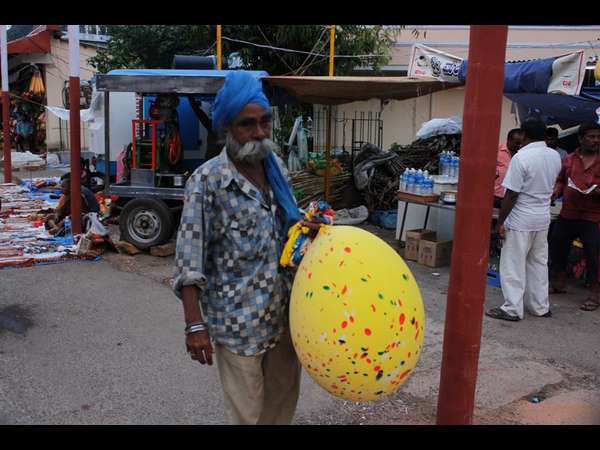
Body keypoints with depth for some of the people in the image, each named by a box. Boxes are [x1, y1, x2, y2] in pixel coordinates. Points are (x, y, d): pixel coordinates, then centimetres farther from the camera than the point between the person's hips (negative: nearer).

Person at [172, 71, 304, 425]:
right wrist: (195, 325, -17)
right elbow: (189, 261, -14)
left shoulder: (277, 168, 5)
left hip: (285, 313, 6)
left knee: (284, 402, 20)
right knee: (249, 414, 8)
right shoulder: (208, 180, -14)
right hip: (239, 322, -6)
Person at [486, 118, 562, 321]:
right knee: (539, 263, 16)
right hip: (543, 219, 7)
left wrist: (500, 221, -12)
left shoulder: (521, 157, -19)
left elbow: (511, 195, -19)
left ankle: (512, 309, 6)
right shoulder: (555, 156, 3)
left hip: (521, 220, -7)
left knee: (513, 265, 2)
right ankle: (541, 307, 24)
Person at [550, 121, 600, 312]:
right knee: (556, 248, 15)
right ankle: (558, 283, 35)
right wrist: (557, 190, -2)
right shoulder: (569, 159, 8)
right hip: (567, 215, 4)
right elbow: (561, 180, 18)